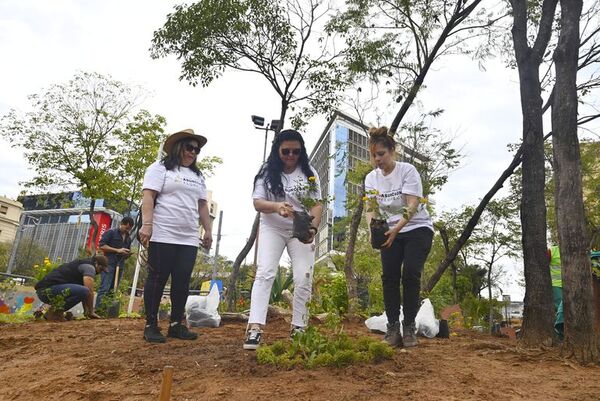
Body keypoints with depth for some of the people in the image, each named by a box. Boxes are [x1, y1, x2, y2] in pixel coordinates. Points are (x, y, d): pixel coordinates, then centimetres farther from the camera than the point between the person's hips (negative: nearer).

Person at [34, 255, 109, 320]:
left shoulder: (82, 264, 26)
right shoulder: (89, 267, -5)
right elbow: (89, 292, -11)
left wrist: (86, 311, 30)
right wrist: (91, 312, 0)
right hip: (48, 289, -11)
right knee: (84, 291, -26)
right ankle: (56, 310, -11)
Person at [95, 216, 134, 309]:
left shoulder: (128, 238, 19)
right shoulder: (111, 232, 1)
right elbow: (102, 246, -8)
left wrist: (128, 254, 4)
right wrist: (118, 250, -14)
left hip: (120, 265, 6)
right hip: (109, 263, -6)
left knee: (113, 289, 4)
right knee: (104, 288, -13)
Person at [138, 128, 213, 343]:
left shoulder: (197, 176, 22)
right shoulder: (160, 168, 2)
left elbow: (202, 205, 21)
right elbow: (148, 197, -8)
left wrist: (208, 230, 14)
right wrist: (147, 224, -19)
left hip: (188, 239, 6)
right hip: (162, 236, -6)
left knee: (182, 281, 5)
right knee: (157, 279, -1)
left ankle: (176, 324, 13)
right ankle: (151, 325, 8)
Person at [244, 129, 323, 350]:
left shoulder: (308, 173, -2)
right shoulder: (267, 172, -3)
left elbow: (317, 204, -5)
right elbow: (257, 202, -10)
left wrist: (312, 228, -24)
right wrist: (277, 206, -32)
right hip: (272, 228, -1)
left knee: (304, 278, -4)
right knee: (265, 273, -14)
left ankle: (298, 329, 8)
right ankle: (254, 328, -17)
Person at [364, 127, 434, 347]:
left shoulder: (408, 170, -15)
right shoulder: (371, 178, -1)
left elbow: (412, 206, -23)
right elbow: (371, 208, -8)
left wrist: (397, 229, -39)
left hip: (417, 228, -3)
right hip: (391, 232, 4)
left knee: (410, 273, -16)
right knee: (389, 276, -9)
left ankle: (409, 327, -3)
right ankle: (393, 328, -2)